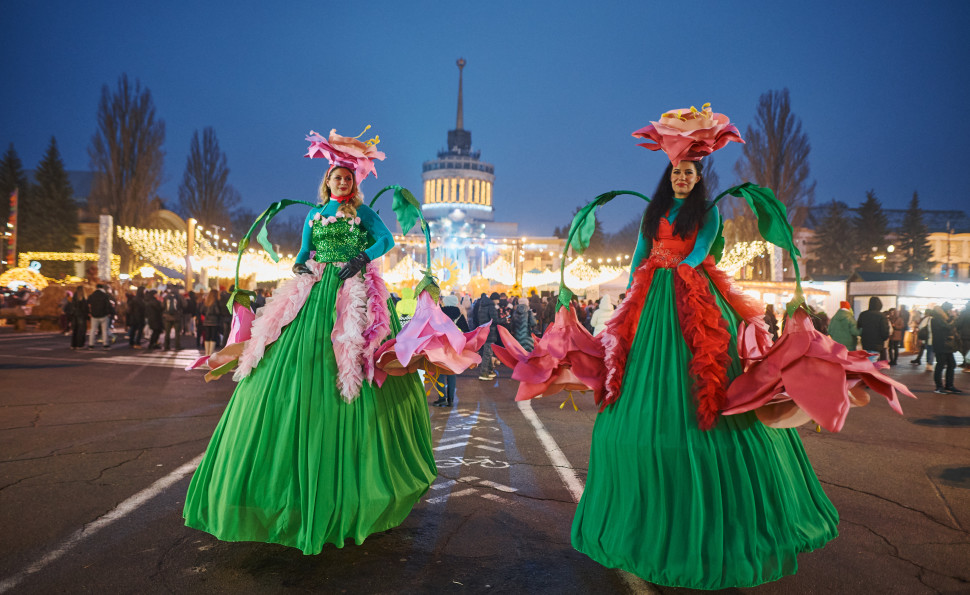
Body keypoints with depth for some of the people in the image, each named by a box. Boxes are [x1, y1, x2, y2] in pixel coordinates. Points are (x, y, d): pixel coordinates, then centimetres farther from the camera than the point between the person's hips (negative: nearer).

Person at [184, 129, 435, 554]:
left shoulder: (361, 211, 10)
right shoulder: (314, 215, 19)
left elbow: (386, 240, 1)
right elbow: (303, 253, 17)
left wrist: (360, 259, -13)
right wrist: (300, 267, -5)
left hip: (353, 294, -3)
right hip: (315, 294, 3)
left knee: (351, 375, -9)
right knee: (299, 369, -5)